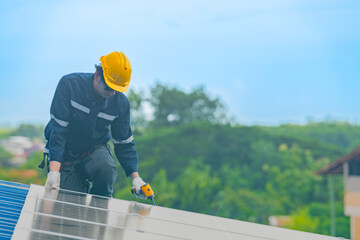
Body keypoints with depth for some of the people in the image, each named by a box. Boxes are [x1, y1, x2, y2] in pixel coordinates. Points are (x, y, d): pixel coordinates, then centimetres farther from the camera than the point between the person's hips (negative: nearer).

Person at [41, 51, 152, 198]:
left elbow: (124, 143, 2)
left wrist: (135, 177, -9)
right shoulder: (69, 84, -19)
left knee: (106, 168, -34)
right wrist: (54, 171, -32)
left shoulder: (121, 102, -9)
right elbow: (58, 130, -23)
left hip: (95, 149, 2)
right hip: (65, 152, -1)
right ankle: (82, 184, 20)